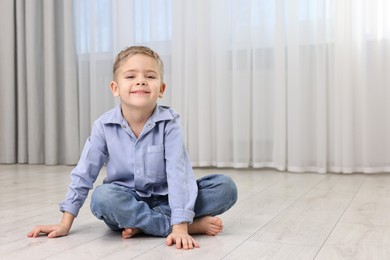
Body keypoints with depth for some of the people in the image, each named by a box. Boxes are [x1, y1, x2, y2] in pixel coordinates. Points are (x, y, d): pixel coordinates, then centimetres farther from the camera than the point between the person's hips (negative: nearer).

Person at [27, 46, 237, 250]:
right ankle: (193, 225, -23)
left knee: (226, 186, -19)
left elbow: (178, 173, -23)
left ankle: (142, 224, -21)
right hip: (126, 202, 1)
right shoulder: (104, 126, -10)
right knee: (103, 197, -34)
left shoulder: (169, 122, -16)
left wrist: (180, 226, -33)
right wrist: (65, 224, -5)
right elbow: (83, 174, -4)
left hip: (165, 199, 0)